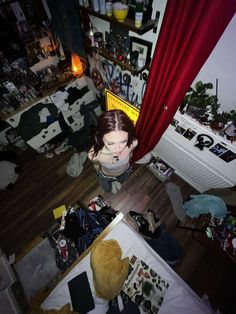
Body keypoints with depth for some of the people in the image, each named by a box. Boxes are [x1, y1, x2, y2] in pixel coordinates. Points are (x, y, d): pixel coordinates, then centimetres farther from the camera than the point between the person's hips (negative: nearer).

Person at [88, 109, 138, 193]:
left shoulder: (133, 143, -40)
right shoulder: (94, 154, -45)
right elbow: (96, 166, -18)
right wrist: (99, 175, 5)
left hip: (125, 171, 2)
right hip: (106, 176, -1)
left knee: (121, 181, 39)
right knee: (107, 189, 35)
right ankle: (112, 183, 71)